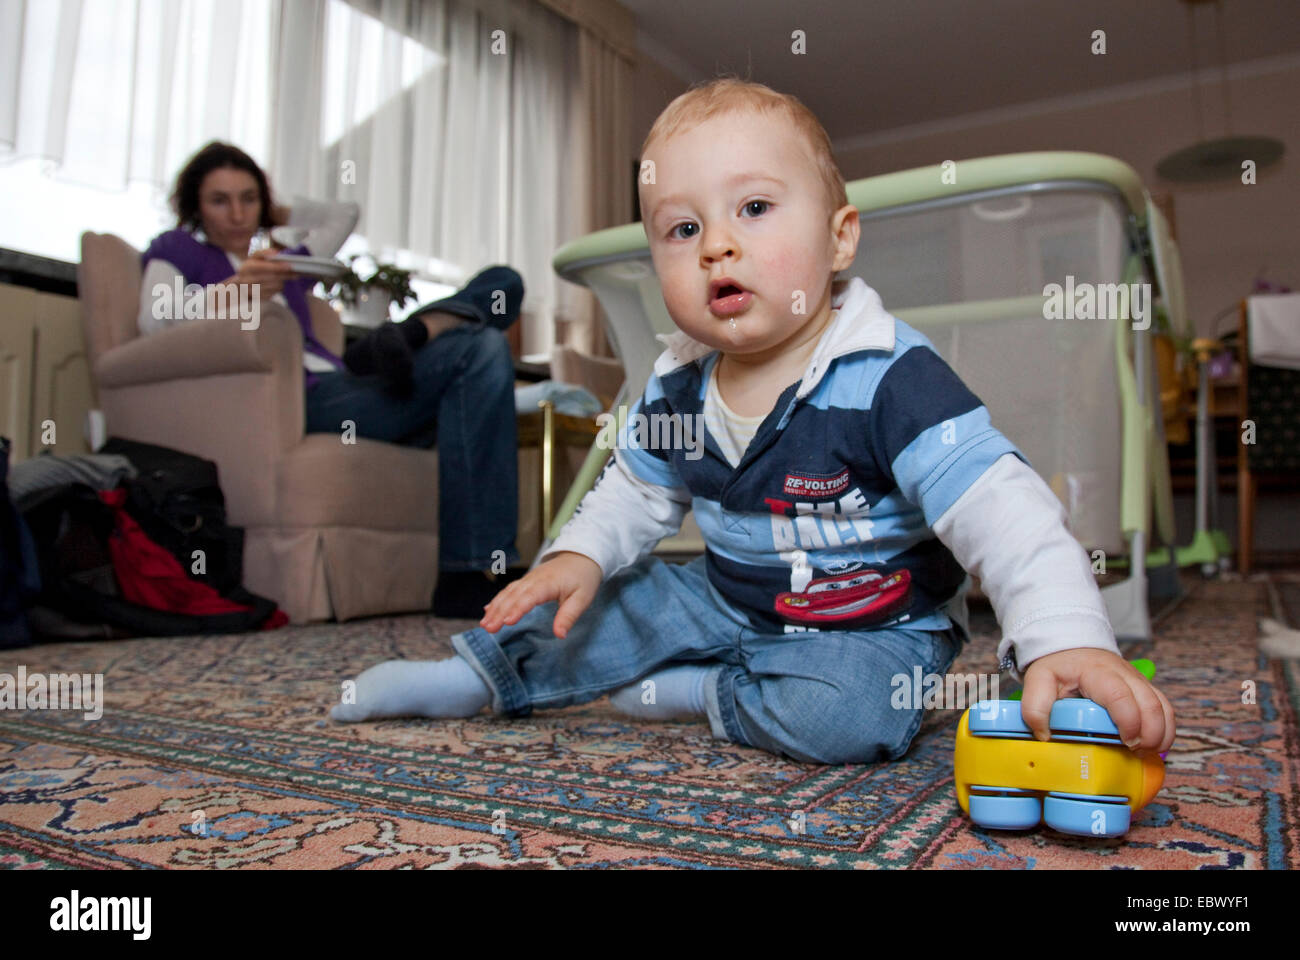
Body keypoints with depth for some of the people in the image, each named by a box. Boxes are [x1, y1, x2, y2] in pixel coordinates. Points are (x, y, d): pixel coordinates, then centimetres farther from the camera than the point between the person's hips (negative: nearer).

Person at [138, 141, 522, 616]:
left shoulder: (286, 263, 34)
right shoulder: (177, 250, 18)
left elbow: (345, 214, 51)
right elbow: (154, 318, -5)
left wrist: (275, 214, 40)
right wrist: (231, 292, -24)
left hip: (345, 389, 7)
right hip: (300, 399, -6)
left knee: (502, 282, 3)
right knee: (481, 352, -30)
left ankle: (403, 337, -23)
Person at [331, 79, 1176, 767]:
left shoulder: (890, 381, -26)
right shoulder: (679, 387, -6)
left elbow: (1004, 512, -32)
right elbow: (637, 491, 11)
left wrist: (1069, 640, -46)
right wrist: (579, 556, -6)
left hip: (875, 626, -5)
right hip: (728, 602, 6)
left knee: (852, 713, -33)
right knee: (608, 600, 0)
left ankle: (694, 694, -10)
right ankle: (484, 675, 19)